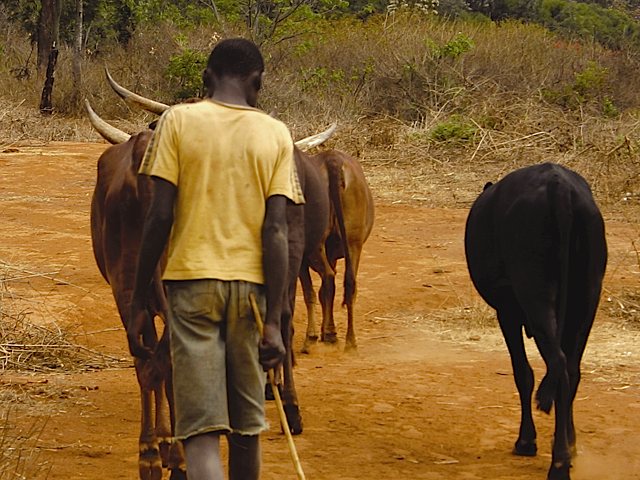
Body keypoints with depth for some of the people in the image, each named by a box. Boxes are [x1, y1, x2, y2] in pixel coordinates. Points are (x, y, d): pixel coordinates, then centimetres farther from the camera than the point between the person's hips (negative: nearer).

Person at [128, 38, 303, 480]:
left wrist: (139, 302, 1)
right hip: (251, 285, 2)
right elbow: (276, 230, -3)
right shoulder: (275, 135, 3)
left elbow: (159, 217, -6)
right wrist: (274, 322, -3)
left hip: (191, 280, -2)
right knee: (247, 423, 17)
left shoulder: (178, 121, -1)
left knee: (201, 428, -7)